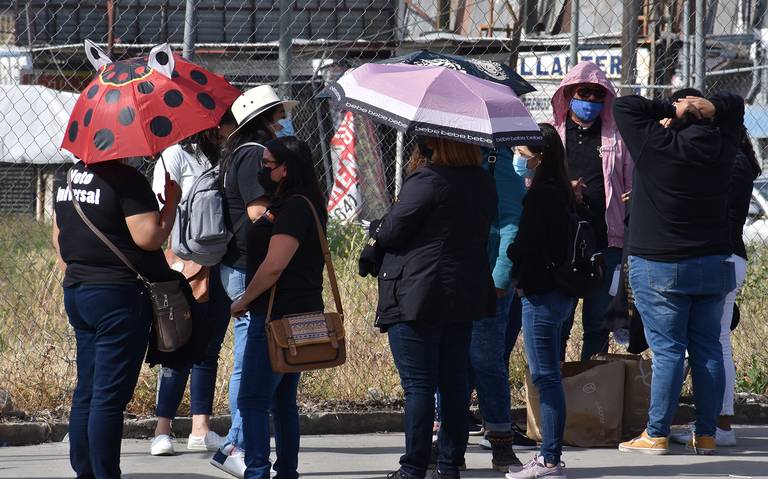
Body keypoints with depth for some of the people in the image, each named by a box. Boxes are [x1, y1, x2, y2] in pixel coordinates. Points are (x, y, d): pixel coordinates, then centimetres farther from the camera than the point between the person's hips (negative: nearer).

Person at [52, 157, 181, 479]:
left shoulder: (68, 178, 11)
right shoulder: (126, 180, -16)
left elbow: (59, 237, 20)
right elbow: (148, 237, -19)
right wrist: (171, 202, -5)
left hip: (76, 292, 8)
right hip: (120, 296, -8)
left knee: (86, 393, 13)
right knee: (110, 397, -6)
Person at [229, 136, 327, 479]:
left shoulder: (294, 208, -16)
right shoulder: (298, 206, 17)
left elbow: (274, 266, -20)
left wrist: (244, 301, -10)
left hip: (279, 318, -11)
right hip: (299, 314, 11)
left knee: (252, 400, -10)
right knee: (282, 400, 14)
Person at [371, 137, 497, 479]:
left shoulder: (426, 180, -16)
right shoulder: (482, 183, 8)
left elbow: (391, 232, -14)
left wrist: (376, 233, 10)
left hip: (418, 294, -7)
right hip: (466, 294, 7)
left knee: (418, 384, -4)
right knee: (454, 382, 11)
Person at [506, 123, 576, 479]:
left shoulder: (542, 195, -16)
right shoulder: (560, 192, 13)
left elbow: (527, 246, -17)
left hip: (541, 293, -10)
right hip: (557, 291, 10)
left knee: (546, 376, -7)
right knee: (548, 376, 13)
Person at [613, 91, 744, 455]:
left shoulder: (658, 147, -13)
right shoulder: (719, 148, 1)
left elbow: (625, 107, -8)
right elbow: (736, 106, 16)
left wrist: (671, 111, -8)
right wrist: (710, 108, -3)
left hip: (660, 267, -4)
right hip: (714, 264, 5)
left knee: (667, 350, -4)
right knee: (708, 349, 6)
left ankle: (656, 435, -2)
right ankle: (706, 435, 8)